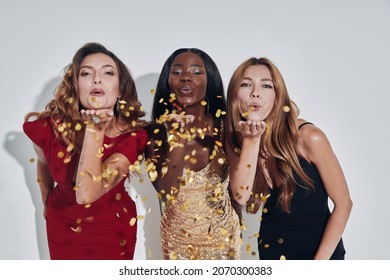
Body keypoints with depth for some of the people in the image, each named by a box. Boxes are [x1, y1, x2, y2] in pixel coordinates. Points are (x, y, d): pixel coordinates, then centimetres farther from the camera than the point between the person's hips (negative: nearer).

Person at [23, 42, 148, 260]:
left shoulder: (132, 136, -25)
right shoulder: (48, 127, -20)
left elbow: (86, 193, -36)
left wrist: (94, 130, -38)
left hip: (112, 229, -1)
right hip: (62, 225, 2)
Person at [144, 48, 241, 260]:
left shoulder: (224, 128, -10)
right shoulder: (158, 131, -12)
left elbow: (237, 189, -2)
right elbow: (165, 193, -23)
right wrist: (179, 140, -29)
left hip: (223, 236, 1)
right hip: (178, 238, -1)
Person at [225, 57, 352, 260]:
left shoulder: (309, 138, -22)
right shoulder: (235, 139, -9)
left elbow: (343, 203, -17)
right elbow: (241, 196, -21)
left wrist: (318, 263, -17)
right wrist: (251, 140, -28)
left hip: (322, 251, -3)